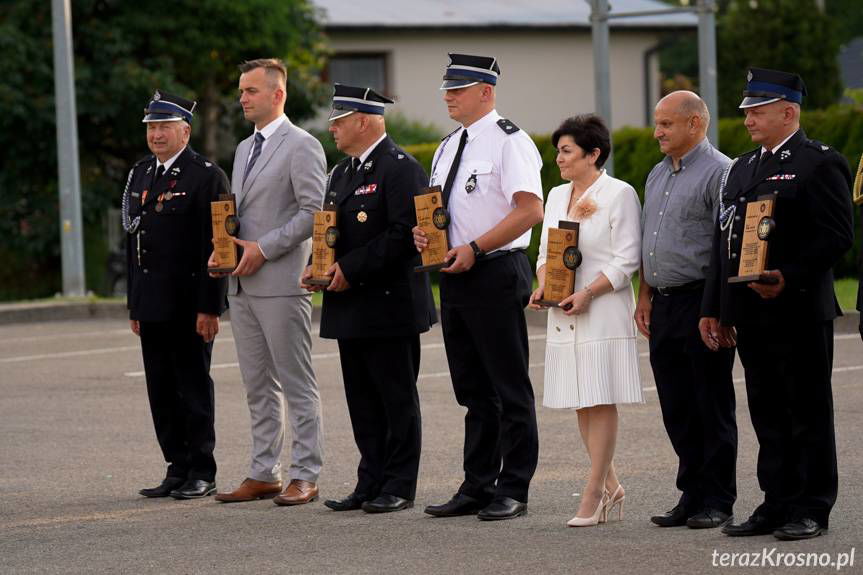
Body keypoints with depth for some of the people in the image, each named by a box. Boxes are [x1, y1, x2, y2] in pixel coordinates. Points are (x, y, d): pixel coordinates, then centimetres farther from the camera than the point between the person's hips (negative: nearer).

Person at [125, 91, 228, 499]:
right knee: (161, 390, 9)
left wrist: (209, 308, -16)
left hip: (189, 305, -7)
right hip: (152, 305, 7)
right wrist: (133, 304, 14)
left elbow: (215, 246, -12)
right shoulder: (140, 175, 14)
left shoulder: (207, 176, -8)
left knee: (194, 388, 0)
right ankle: (177, 468, 16)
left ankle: (202, 473, 6)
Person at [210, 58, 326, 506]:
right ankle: (262, 474, 15)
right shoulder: (245, 148, 19)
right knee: (258, 386, 11)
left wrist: (263, 249, -16)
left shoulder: (302, 146, -7)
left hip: (281, 283, -8)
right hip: (241, 284, 8)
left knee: (297, 384, -4)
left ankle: (305, 477, -1)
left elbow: (314, 212, -15)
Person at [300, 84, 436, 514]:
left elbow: (403, 233, -20)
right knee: (362, 399, 10)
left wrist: (350, 268, -19)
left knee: (397, 398, -1)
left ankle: (399, 486, 4)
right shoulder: (342, 172, 18)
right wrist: (320, 267, 4)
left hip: (389, 304, -9)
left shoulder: (399, 168, -11)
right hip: (351, 307, 9)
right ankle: (371, 483, 15)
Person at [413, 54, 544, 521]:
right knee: (473, 390, 13)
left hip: (495, 274, -9)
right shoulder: (448, 146, 16)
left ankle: (512, 491, 2)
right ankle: (477, 487, 19)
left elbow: (530, 210, -19)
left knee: (510, 389, -2)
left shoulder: (508, 142, -10)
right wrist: (423, 232, 1)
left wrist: (474, 249, -21)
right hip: (456, 275, 9)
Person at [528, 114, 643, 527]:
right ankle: (610, 487, 17)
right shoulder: (557, 196, 16)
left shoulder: (619, 194, -6)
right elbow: (546, 251, 19)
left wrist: (587, 293, -19)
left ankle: (594, 493, -6)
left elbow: (626, 260, -10)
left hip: (603, 312, -7)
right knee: (582, 403, 8)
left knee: (600, 400, -7)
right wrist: (542, 287, 0)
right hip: (564, 316, 7)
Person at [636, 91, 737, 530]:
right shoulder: (658, 175, 17)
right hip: (664, 306, 8)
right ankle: (692, 494, 17)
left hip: (702, 302, -8)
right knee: (677, 410, 10)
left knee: (711, 407, -1)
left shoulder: (718, 172, -10)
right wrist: (645, 297, 18)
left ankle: (717, 500, 4)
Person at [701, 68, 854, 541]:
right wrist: (712, 308, 14)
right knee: (767, 414, 10)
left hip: (798, 311, -7)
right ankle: (777, 503, 16)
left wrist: (789, 279, -22)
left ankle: (811, 509, 4)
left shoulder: (820, 163, -6)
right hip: (751, 314, 7)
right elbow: (724, 240, 18)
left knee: (808, 412, -1)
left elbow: (836, 236, -14)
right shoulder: (742, 168, 18)